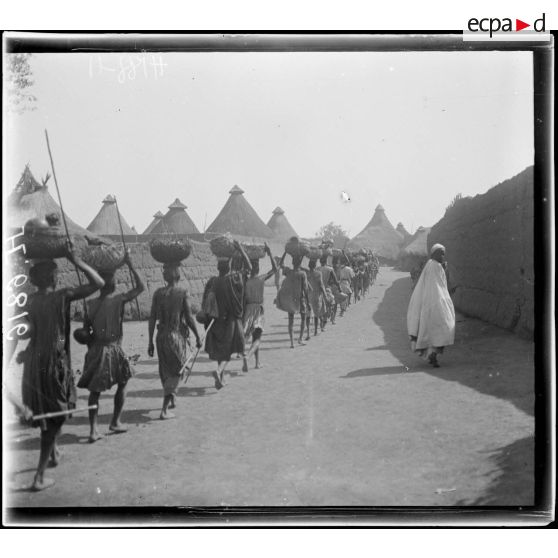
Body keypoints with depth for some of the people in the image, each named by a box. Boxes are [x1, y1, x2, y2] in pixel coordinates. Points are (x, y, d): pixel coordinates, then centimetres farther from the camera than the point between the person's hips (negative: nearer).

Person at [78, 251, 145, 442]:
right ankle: (115, 422, 22)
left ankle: (93, 429, 3)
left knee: (95, 390, 10)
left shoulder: (91, 304, 1)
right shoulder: (119, 300, -9)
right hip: (113, 349, -3)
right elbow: (140, 287, -1)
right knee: (122, 383, 19)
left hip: (95, 350, 3)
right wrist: (130, 265, 0)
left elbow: (85, 330, 4)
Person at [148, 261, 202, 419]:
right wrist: (198, 337, 1)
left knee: (165, 371, 20)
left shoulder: (158, 293, 0)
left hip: (162, 335, 4)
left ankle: (172, 400, 39)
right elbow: (189, 318, -11)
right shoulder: (183, 293, -10)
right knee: (175, 372, 3)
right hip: (178, 335, -4)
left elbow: (152, 319, 0)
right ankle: (165, 409, -6)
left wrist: (150, 342, 6)